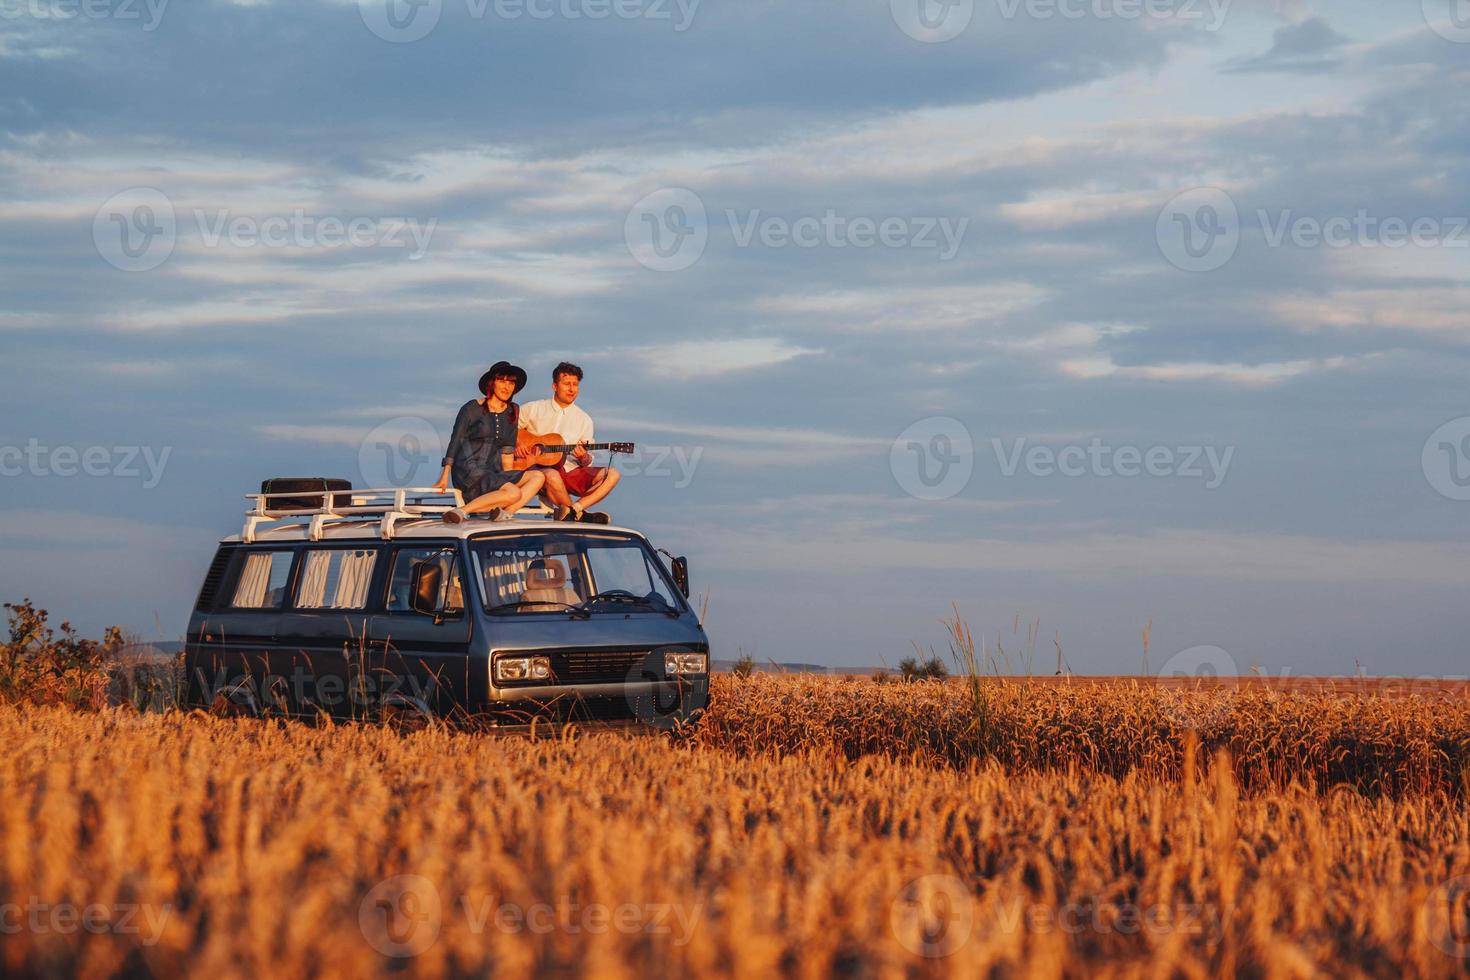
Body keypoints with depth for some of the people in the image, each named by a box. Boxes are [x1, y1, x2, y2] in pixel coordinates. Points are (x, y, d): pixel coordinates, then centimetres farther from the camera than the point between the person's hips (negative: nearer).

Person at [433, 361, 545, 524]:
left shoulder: (512, 411, 17)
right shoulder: (473, 408, 0)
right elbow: (455, 442, -2)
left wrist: (507, 475, 7)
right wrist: (445, 476, -8)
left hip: (493, 473, 7)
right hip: (468, 470, -7)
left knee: (538, 477, -14)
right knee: (514, 493, -30)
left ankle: (504, 512, -27)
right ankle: (462, 511, -28)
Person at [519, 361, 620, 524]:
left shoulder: (584, 420, 12)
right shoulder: (534, 409, 6)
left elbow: (587, 463, 12)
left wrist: (584, 458, -12)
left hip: (569, 471, 4)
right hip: (539, 469, -4)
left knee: (612, 474, -17)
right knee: (552, 476, -40)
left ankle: (571, 512, -26)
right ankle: (580, 515, -15)